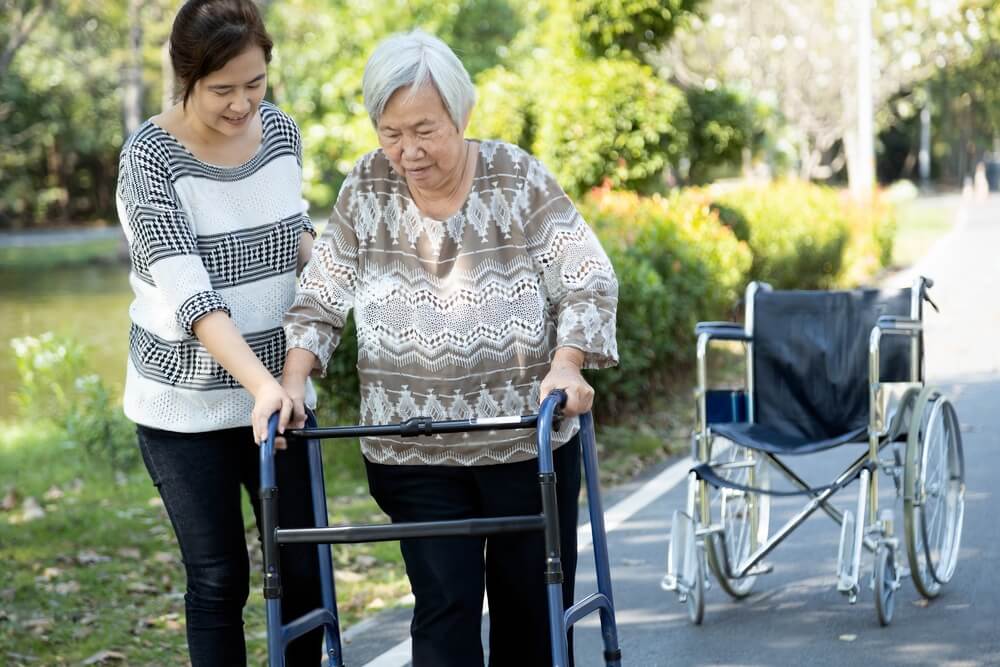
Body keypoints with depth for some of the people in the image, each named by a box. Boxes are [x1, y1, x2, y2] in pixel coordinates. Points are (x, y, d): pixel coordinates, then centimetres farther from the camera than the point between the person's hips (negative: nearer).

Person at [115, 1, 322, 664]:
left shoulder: (281, 130, -2)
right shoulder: (151, 158, -18)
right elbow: (190, 294, -26)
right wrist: (260, 384, -38)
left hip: (276, 388, 5)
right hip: (185, 403, -4)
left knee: (304, 570, 5)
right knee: (219, 578, 2)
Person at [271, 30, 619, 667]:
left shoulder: (518, 178, -6)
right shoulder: (367, 190, -1)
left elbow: (588, 282, -7)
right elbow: (320, 300, 4)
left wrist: (566, 365, -22)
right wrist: (292, 383, -10)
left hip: (531, 441, 0)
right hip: (417, 457, 0)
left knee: (532, 608, 8)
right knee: (443, 608, -7)